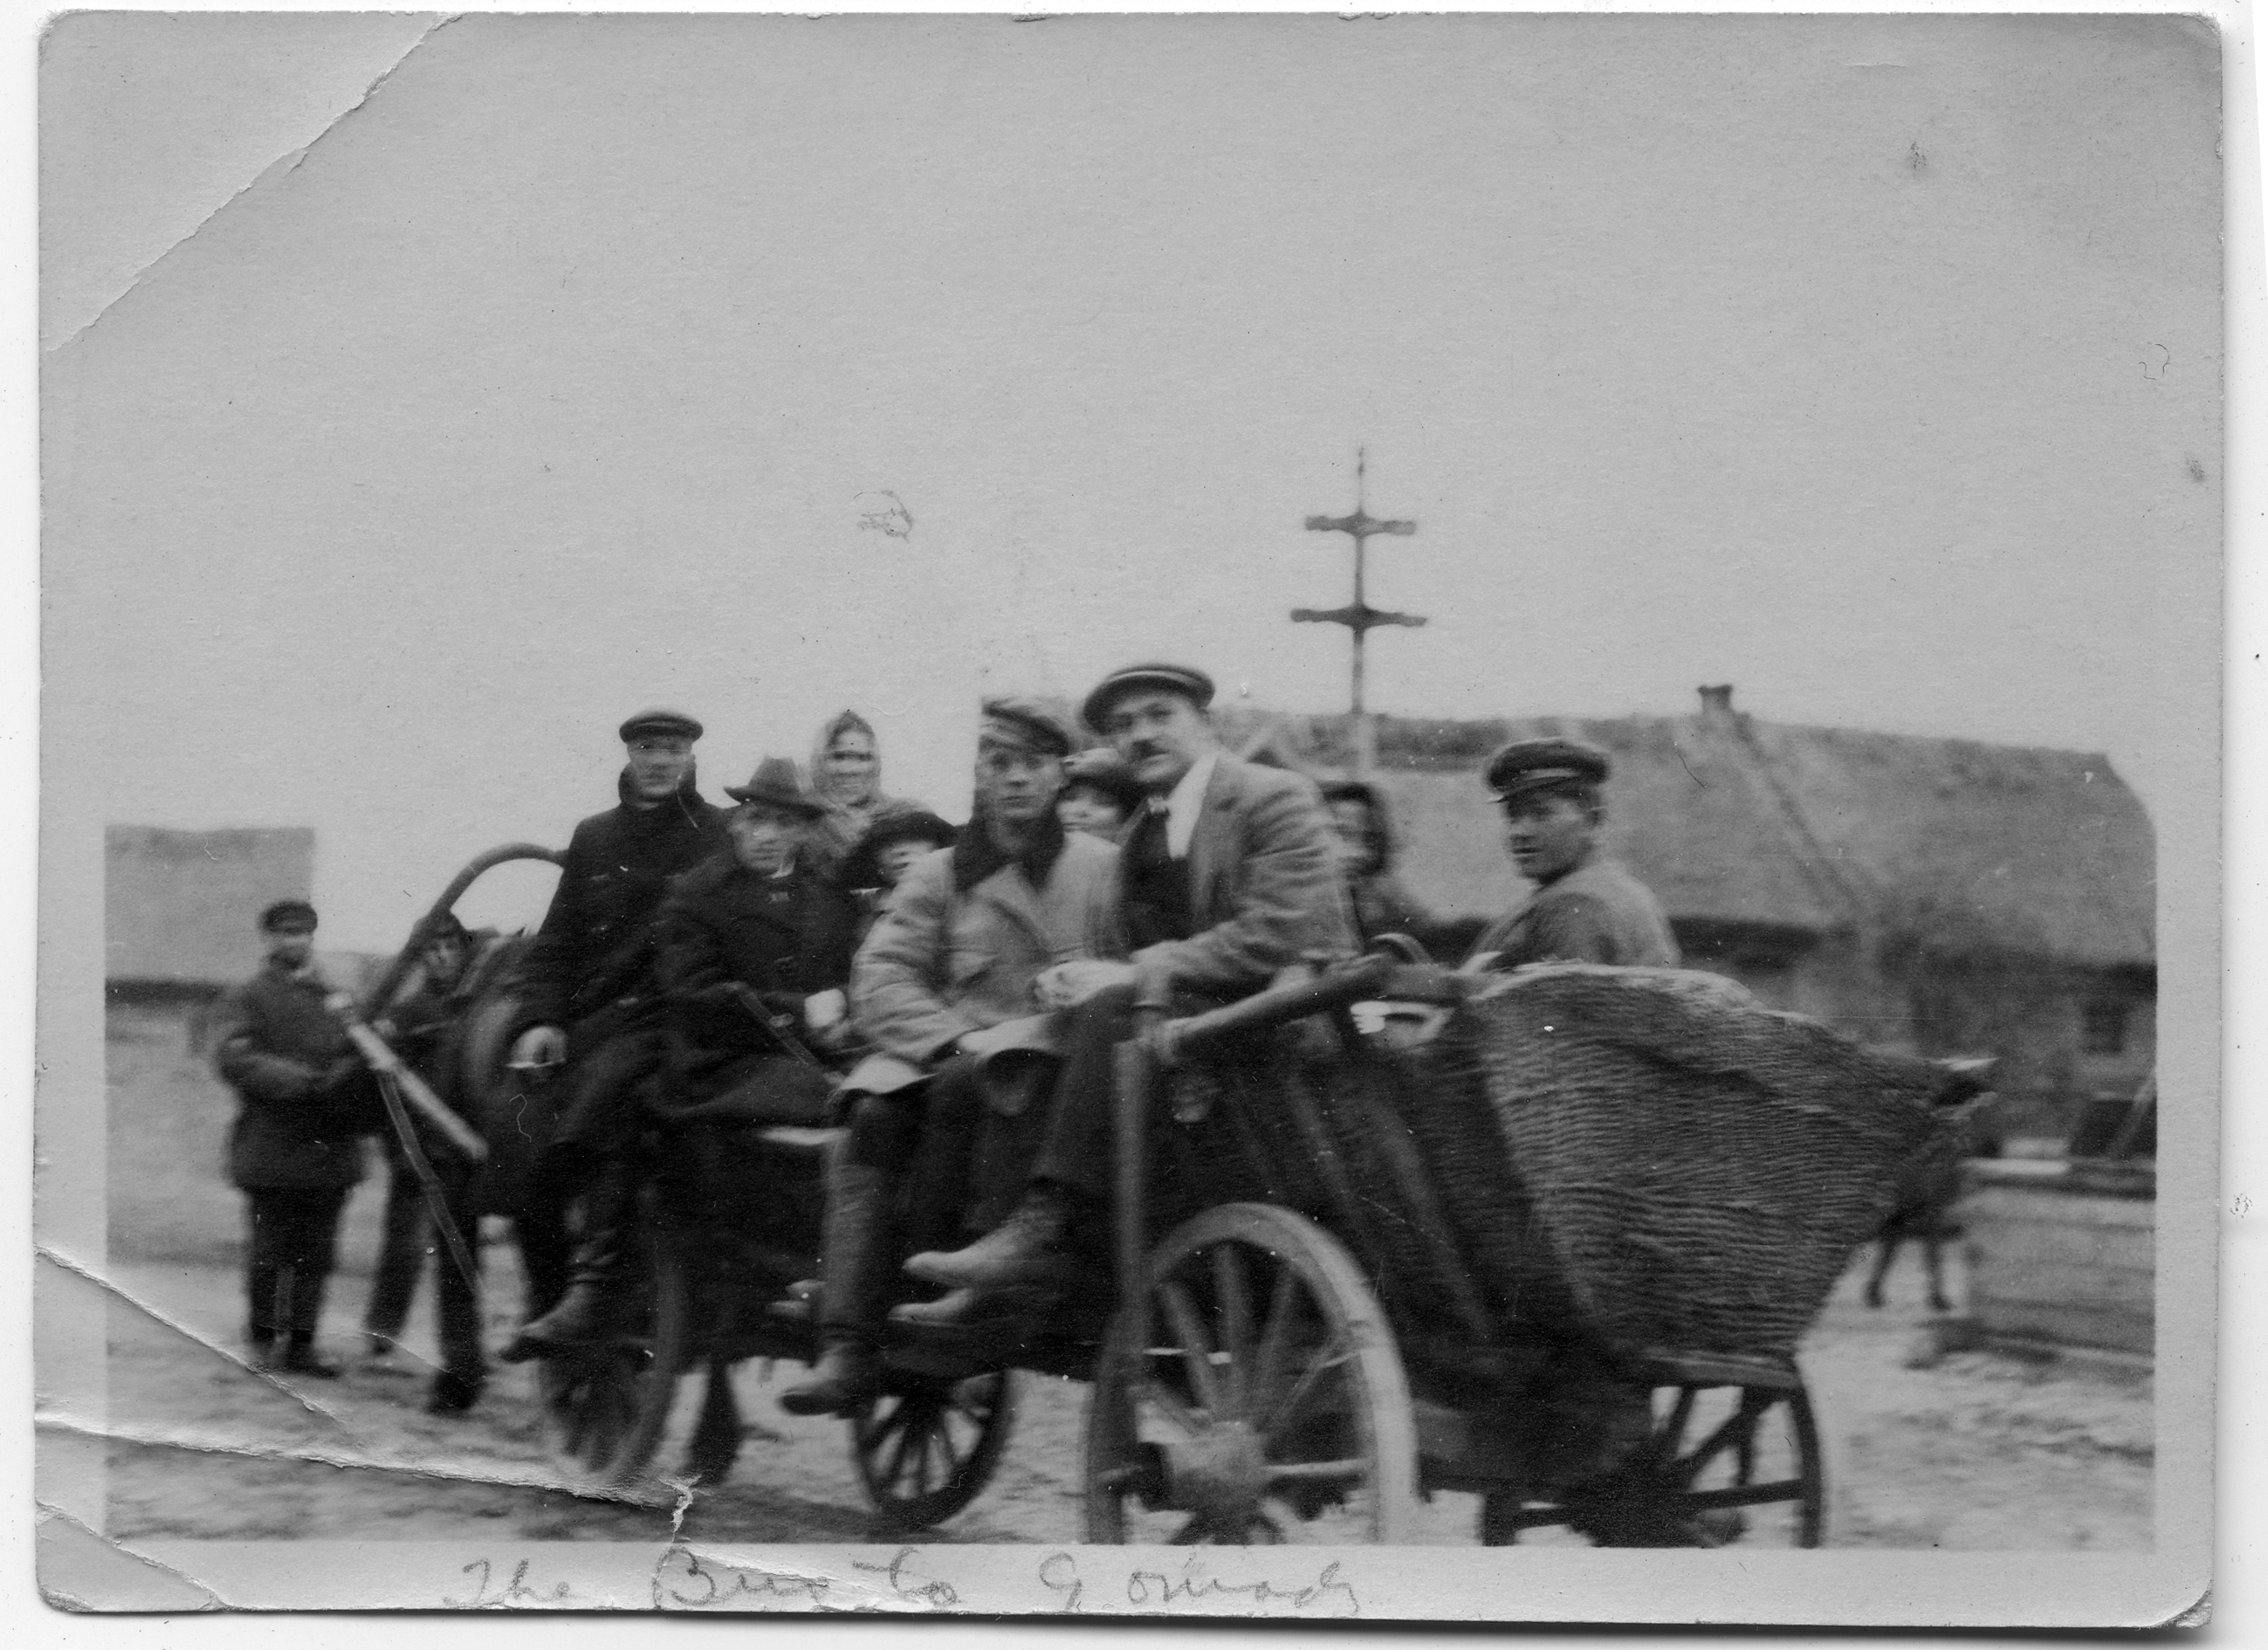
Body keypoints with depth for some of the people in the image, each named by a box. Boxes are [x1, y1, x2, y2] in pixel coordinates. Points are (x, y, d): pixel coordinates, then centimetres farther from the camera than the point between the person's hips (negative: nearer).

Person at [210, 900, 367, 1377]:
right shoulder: (247, 999, 1)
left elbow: (361, 1060, 15)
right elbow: (233, 1059, -13)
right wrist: (300, 1081, -22)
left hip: (328, 1152, 4)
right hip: (271, 1148, -4)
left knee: (316, 1253, 5)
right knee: (269, 1251, 2)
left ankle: (301, 1342, 12)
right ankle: (263, 1336, 18)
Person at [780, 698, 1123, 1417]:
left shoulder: (1102, 867, 12)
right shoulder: (940, 875, 16)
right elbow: (879, 982, 3)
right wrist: (954, 1036, -14)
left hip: (1059, 1059, -2)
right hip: (945, 1053, 2)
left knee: (968, 1084, -35)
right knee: (875, 1120, -28)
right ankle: (846, 1348, -33)